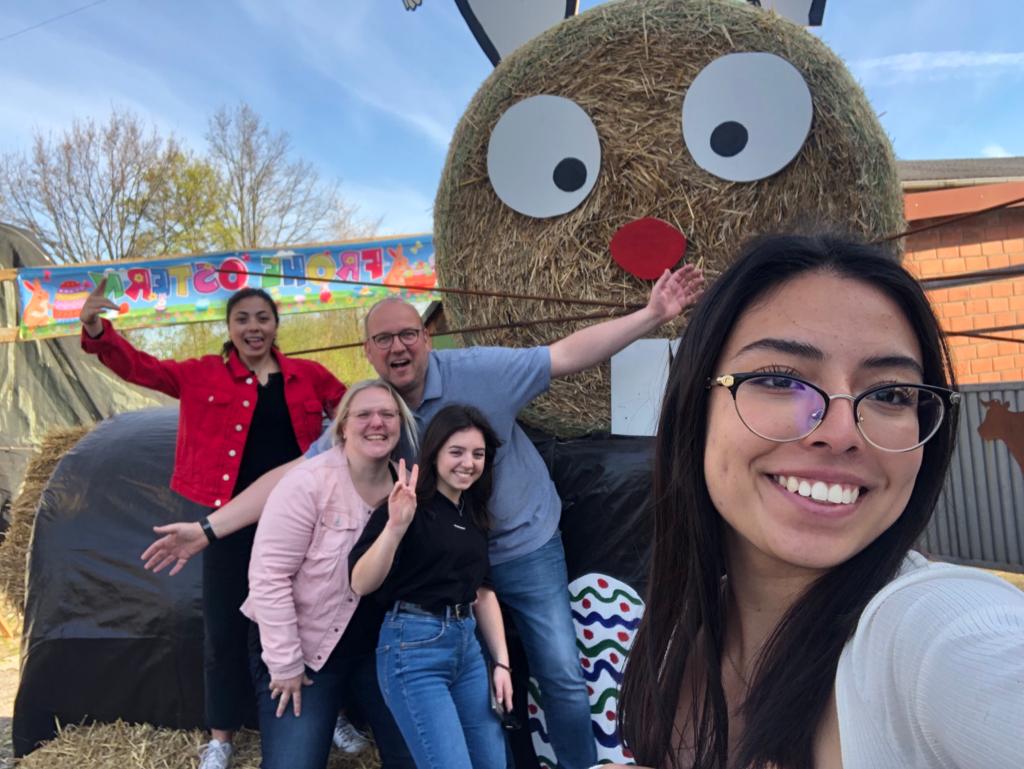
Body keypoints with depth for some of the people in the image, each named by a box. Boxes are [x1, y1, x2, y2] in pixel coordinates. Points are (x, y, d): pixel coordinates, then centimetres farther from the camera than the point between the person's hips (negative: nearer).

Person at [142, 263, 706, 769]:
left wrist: (652, 316, -25)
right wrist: (208, 527, -15)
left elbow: (568, 355, -20)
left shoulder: (476, 371, -19)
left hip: (526, 548, -2)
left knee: (562, 679, 7)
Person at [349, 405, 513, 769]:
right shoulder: (410, 508, -11)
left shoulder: (474, 514, 10)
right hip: (414, 645, -7)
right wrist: (395, 527, -32)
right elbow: (360, 584, -18)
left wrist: (501, 661, 12)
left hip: (467, 644, 7)